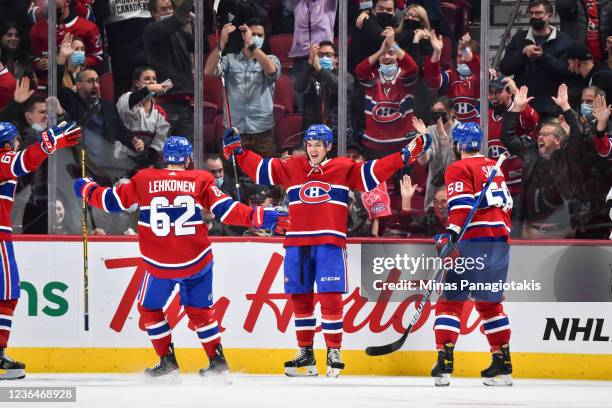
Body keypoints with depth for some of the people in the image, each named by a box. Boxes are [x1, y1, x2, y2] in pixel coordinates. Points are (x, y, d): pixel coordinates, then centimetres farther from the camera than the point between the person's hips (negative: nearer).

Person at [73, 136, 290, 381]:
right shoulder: (200, 180, -1)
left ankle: (167, 362, 14)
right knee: (199, 310, 18)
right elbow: (226, 211, -8)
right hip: (196, 262, 1)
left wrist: (86, 190, 26)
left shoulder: (143, 180, 1)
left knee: (149, 309, 18)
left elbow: (113, 201, 8)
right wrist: (263, 218, -3)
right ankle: (218, 362, 16)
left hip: (159, 265, -1)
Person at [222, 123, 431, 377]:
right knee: (300, 299, 6)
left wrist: (408, 153, -8)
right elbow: (259, 168, 13)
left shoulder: (344, 169, 4)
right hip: (297, 245, 3)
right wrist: (237, 150, 6)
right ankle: (305, 354, 16)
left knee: (330, 298, -9)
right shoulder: (290, 168, 11)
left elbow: (374, 171, 0)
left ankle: (334, 352, 0)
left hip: (330, 244, -3)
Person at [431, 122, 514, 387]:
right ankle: (503, 364, 13)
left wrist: (451, 234, -24)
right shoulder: (493, 168, 21)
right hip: (501, 240, 7)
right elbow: (507, 203, 25)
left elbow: (461, 203, -16)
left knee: (451, 299, -4)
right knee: (489, 302, 17)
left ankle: (444, 362, -15)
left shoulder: (459, 168, -2)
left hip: (474, 240, -7)